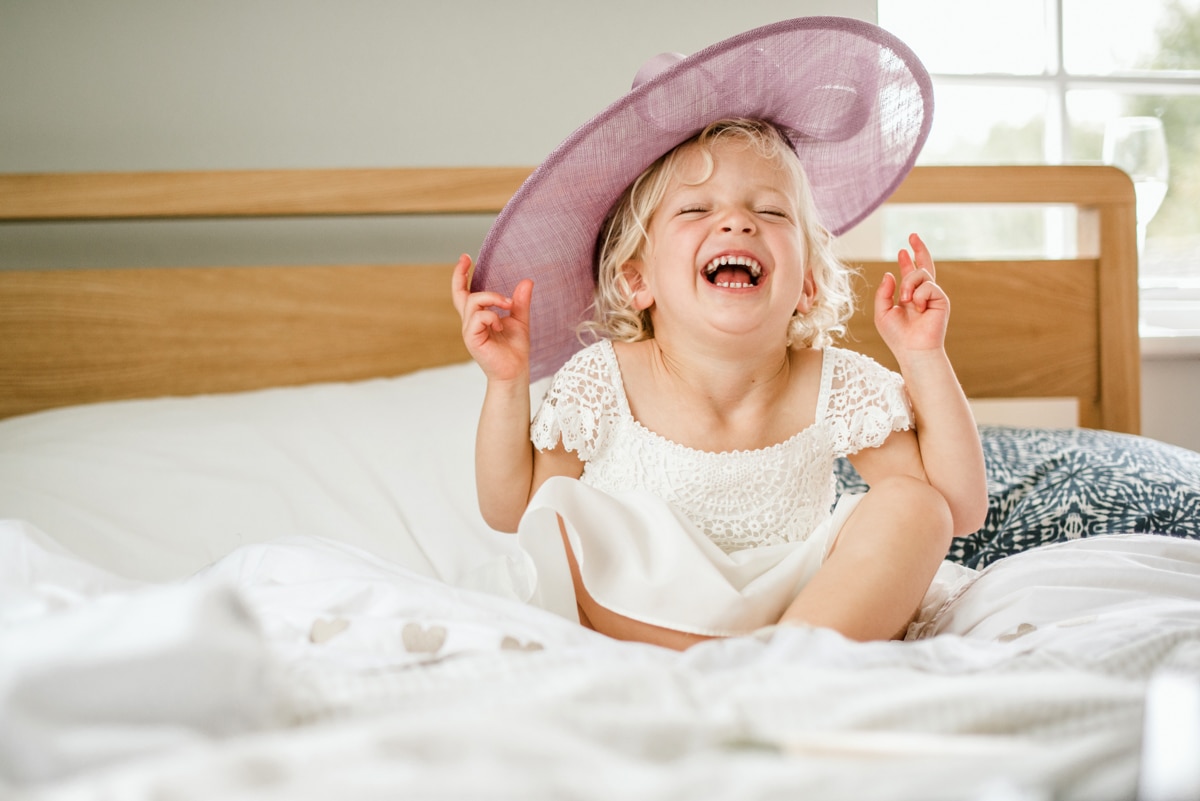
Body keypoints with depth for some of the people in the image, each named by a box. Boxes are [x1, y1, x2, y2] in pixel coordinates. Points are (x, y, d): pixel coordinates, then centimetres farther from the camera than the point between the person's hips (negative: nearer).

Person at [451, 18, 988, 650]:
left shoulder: (836, 388, -9)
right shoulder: (604, 384, -12)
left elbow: (960, 508, -9)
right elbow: (509, 510, -2)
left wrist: (924, 361, -18)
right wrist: (506, 385, -17)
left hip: (802, 603, 1)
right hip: (637, 613, 0)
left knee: (909, 504, -18)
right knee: (560, 520, -27)